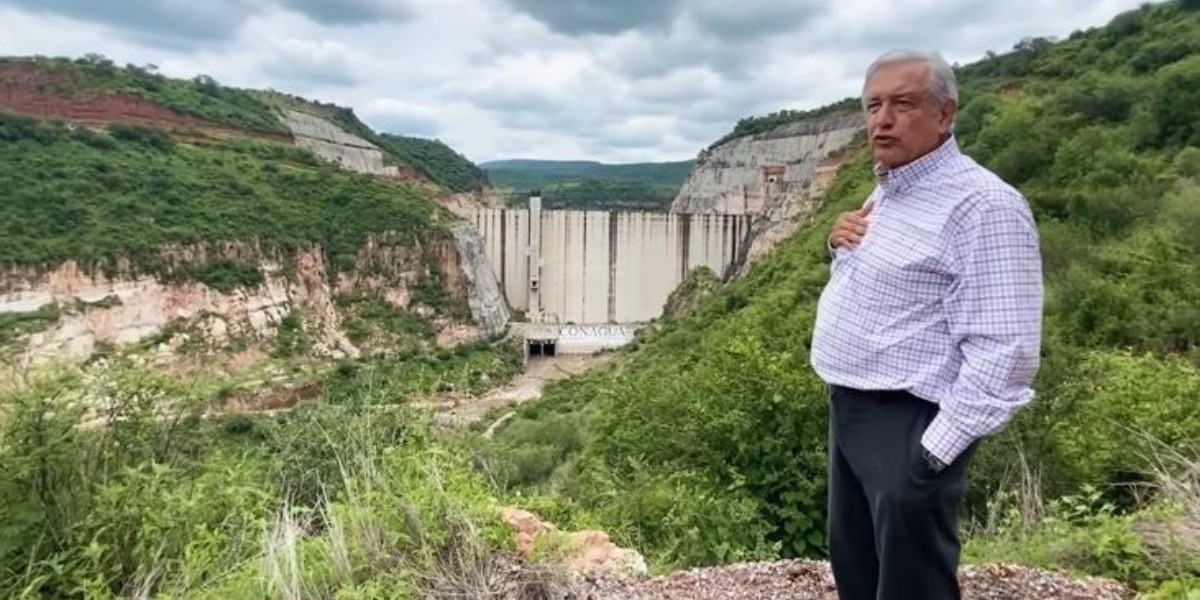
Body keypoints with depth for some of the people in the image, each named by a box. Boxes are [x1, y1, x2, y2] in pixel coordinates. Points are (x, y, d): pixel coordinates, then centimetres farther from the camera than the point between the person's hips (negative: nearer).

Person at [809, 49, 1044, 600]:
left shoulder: (982, 205, -19)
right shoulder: (885, 191, 11)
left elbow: (1003, 354, -24)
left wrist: (934, 452, -24)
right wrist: (840, 246, 3)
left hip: (906, 426, -9)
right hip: (848, 409, 9)